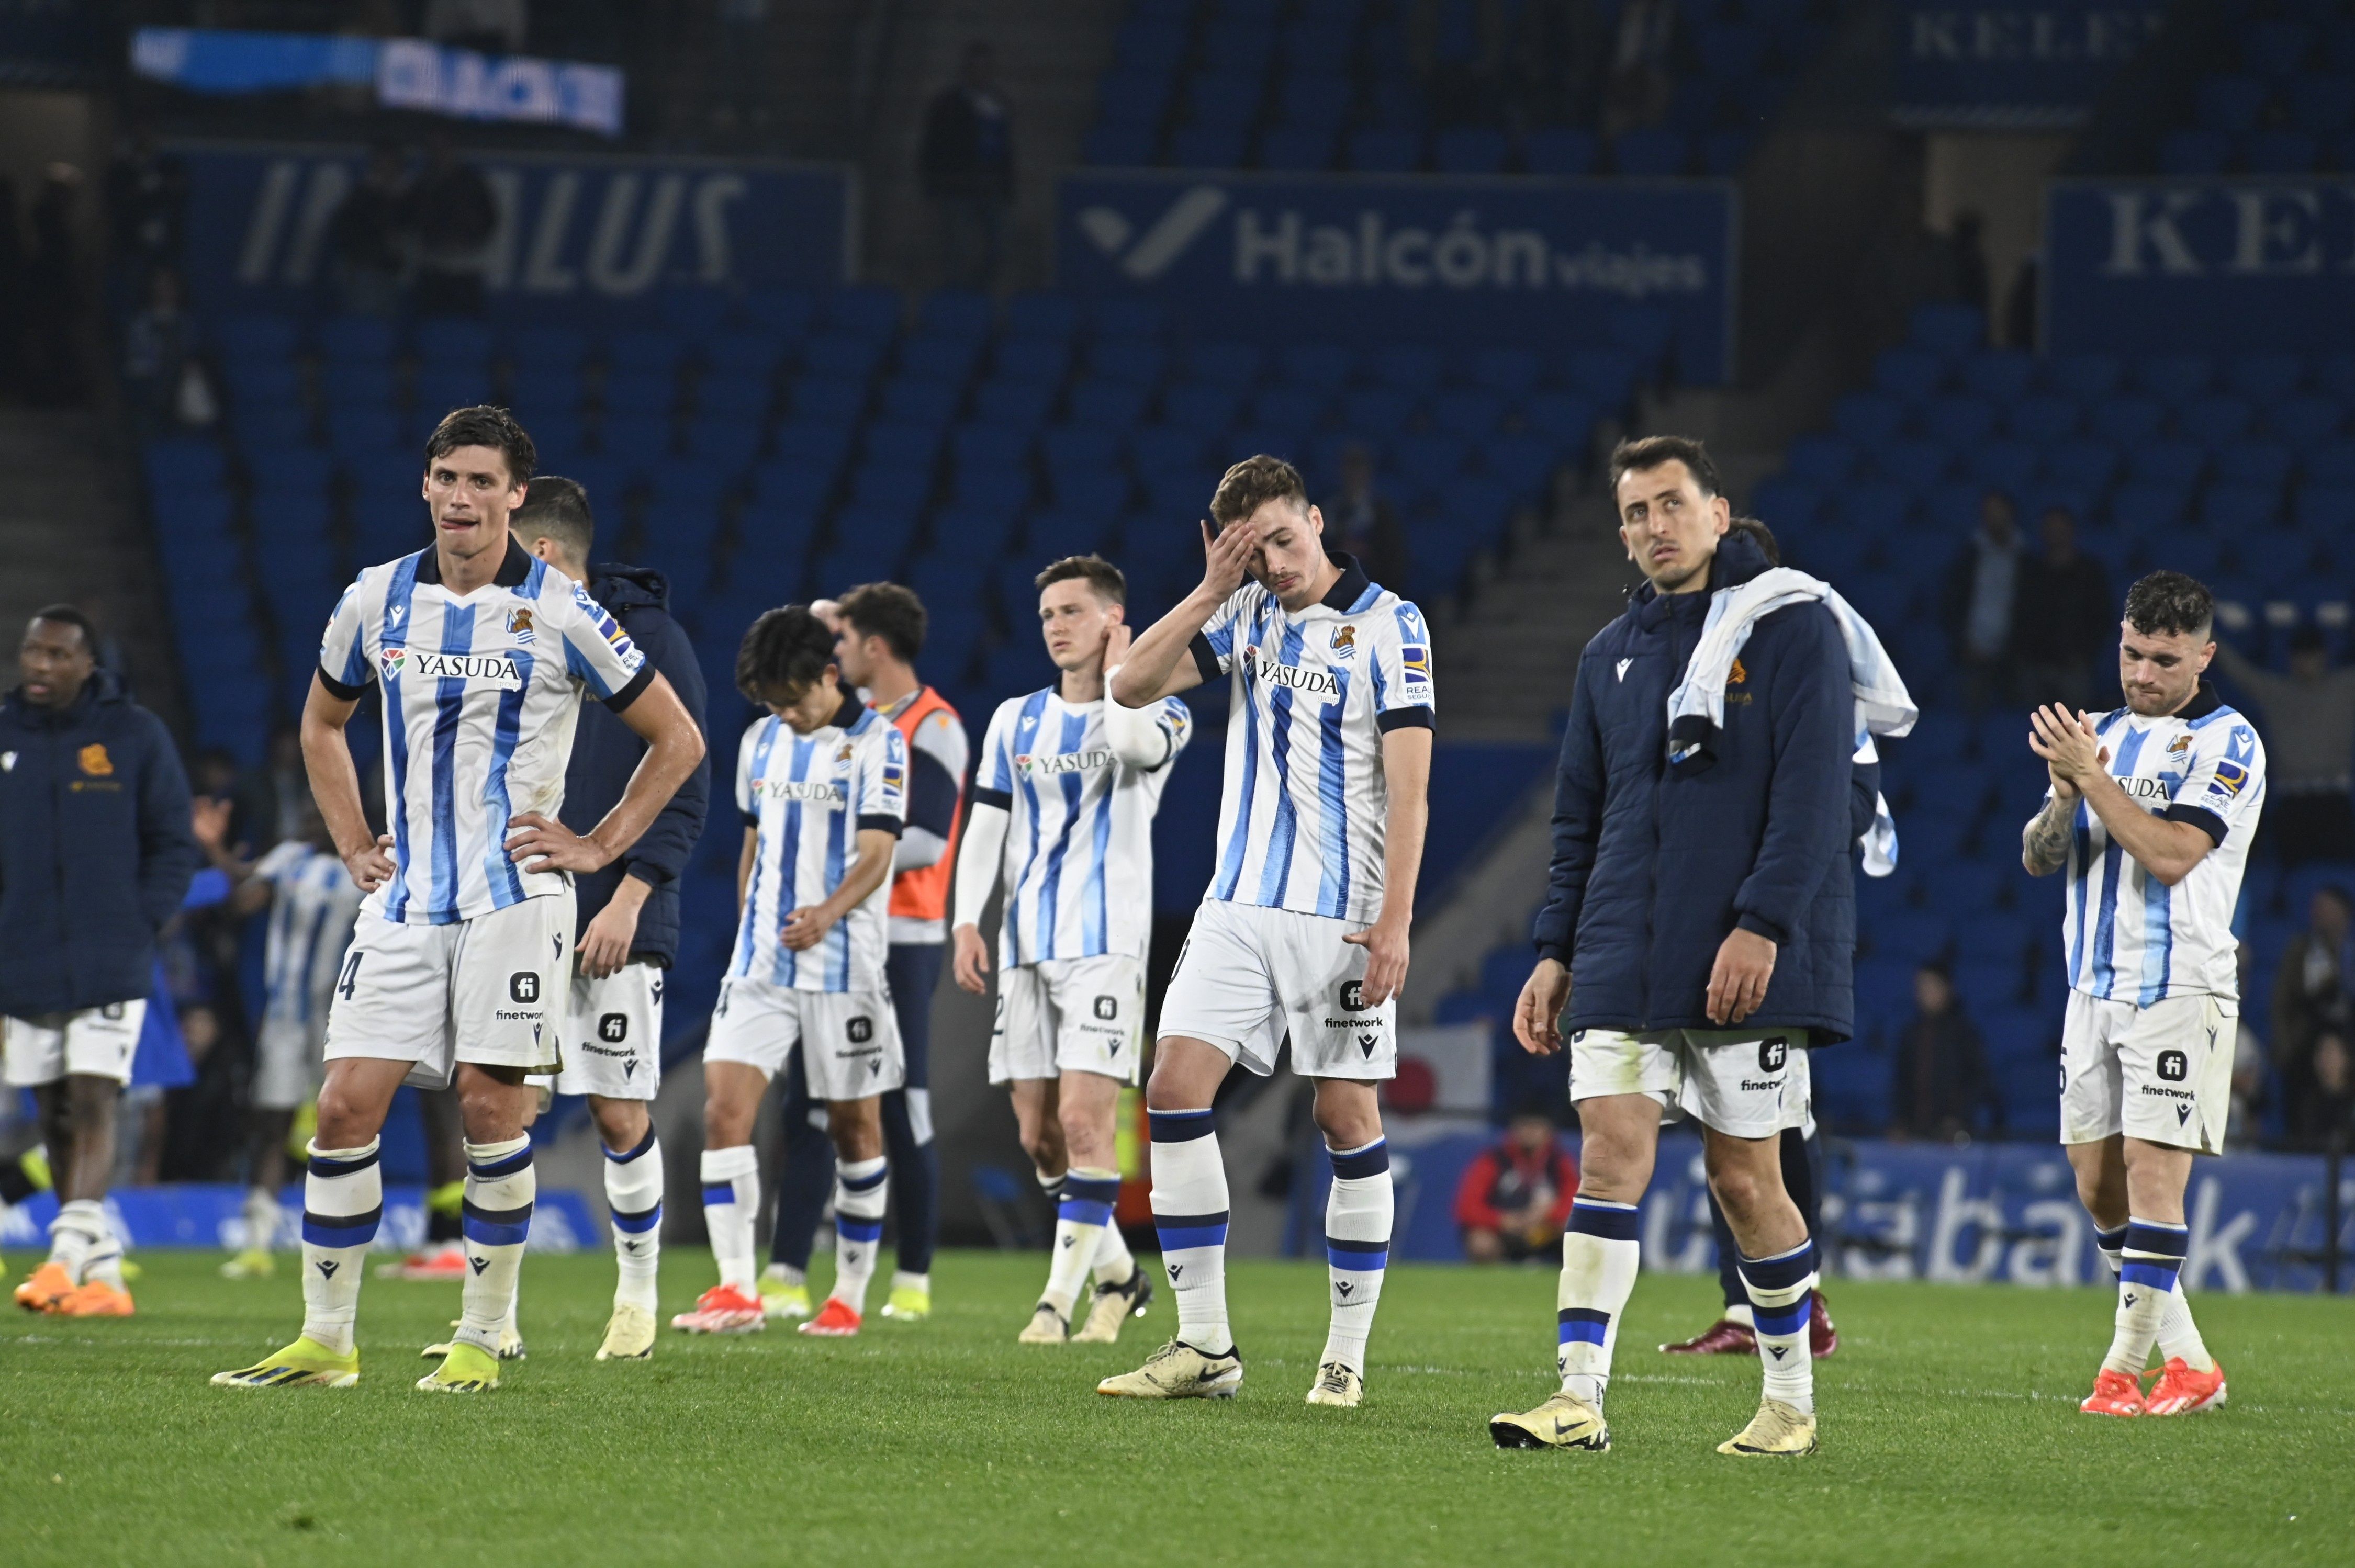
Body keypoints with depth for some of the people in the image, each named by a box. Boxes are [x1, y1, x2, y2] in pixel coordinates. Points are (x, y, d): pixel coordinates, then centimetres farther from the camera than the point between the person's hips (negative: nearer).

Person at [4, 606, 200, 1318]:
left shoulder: (135, 736, 1)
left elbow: (173, 845, 4)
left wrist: (139, 923, -7)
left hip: (111, 965, -4)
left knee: (93, 1103, -14)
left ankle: (71, 1250, -21)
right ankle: (102, 1273, 13)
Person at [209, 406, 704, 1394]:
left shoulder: (559, 613, -5)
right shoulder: (375, 601, 7)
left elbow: (677, 738, 3)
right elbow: (321, 725, 25)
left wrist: (597, 847, -1)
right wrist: (353, 845, 15)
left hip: (514, 898, -4)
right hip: (403, 900, 4)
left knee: (491, 1111, -6)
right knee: (345, 1107, -3)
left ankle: (480, 1341, 4)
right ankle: (325, 1340, 4)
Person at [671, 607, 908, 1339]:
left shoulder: (877, 744, -6)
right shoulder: (763, 742, 12)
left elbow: (876, 854, -15)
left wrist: (829, 913, -31)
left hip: (844, 967, -5)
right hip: (760, 963, 5)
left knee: (855, 1125, 4)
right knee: (724, 1107, -11)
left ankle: (850, 1295, 15)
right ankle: (737, 1290, -14)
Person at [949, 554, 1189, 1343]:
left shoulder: (1158, 711, 1)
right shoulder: (1016, 720, 15)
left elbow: (1137, 744, -24)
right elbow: (985, 826, 13)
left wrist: (1118, 671, -7)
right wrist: (967, 920, 1)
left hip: (1105, 945, -5)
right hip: (1025, 950, 5)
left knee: (1084, 1119, -15)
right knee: (1039, 1134, 4)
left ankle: (1062, 1293, -11)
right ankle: (1117, 1271, 22)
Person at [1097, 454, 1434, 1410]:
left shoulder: (1388, 625, -5)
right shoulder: (1246, 615, 11)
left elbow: (1408, 785, -10)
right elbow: (1133, 686, 4)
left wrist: (1395, 920, -17)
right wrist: (1211, 591, -6)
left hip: (1342, 917, -5)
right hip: (1241, 903, 5)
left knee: (1348, 1117, -2)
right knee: (1175, 1088, -7)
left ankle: (1346, 1357, 6)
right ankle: (1203, 1347, -4)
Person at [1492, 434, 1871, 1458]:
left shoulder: (1791, 625, -2)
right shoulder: (1612, 655, 17)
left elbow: (1812, 791, -10)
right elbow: (1579, 819, 22)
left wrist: (1762, 925, -19)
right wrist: (1555, 952, 14)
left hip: (1748, 962, -5)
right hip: (1624, 962, 5)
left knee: (1744, 1178, 0)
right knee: (1611, 1151, -8)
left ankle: (1791, 1400, 16)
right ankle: (1580, 1397, -13)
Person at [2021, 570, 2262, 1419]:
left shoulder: (2226, 743, -6)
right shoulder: (2102, 735, 16)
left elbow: (2170, 855, -18)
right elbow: (2037, 857, 13)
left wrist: (2092, 776, -18)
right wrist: (2064, 798, -7)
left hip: (2180, 989, -7)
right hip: (2096, 987, 7)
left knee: (2152, 1170, -11)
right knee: (2098, 1181, 5)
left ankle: (2126, 1365, -8)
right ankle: (2189, 1362, 12)